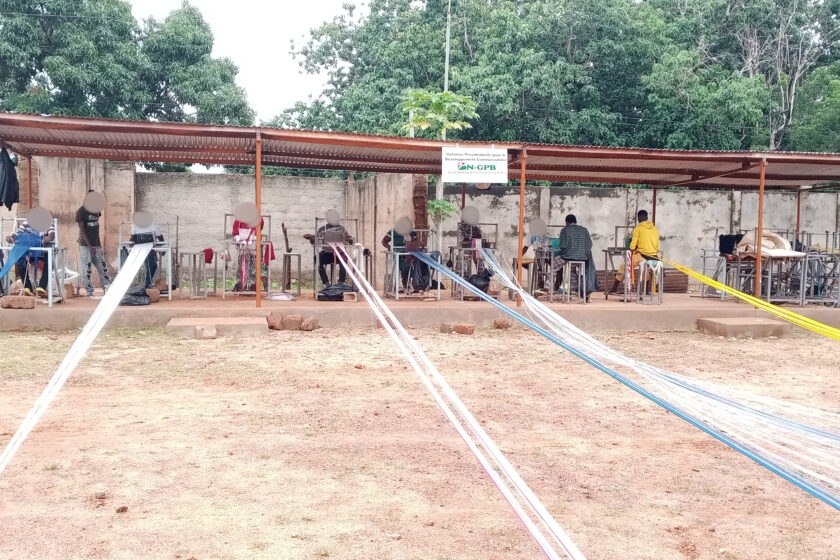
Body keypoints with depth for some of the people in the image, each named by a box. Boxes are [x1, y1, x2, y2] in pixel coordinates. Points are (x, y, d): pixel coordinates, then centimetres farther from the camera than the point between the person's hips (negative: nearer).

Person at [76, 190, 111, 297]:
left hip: (96, 244, 6)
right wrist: (89, 245, -20)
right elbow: (82, 229, -13)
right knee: (87, 269, -4)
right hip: (85, 245, -6)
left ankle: (108, 289, 4)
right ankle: (89, 291, 3)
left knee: (102, 267, 3)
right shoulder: (81, 211, -9)